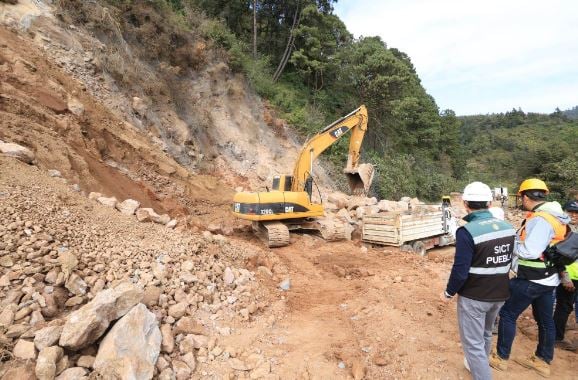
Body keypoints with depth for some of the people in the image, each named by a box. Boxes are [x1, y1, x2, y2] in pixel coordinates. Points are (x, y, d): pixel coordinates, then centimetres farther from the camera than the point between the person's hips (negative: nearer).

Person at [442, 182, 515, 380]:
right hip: (499, 294, 7)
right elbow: (507, 262, 9)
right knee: (485, 334, 28)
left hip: (473, 297, -7)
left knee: (473, 342, 9)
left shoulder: (467, 231, -25)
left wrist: (448, 292, -7)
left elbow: (460, 271, -22)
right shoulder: (508, 228, -4)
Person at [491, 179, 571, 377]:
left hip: (531, 280, -9)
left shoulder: (539, 219, -24)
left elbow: (529, 252, -28)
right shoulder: (555, 216, 6)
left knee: (507, 314, 4)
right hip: (548, 278, 9)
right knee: (545, 320, 19)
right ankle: (543, 361, 34)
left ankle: (501, 358, 17)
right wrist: (519, 239, 6)